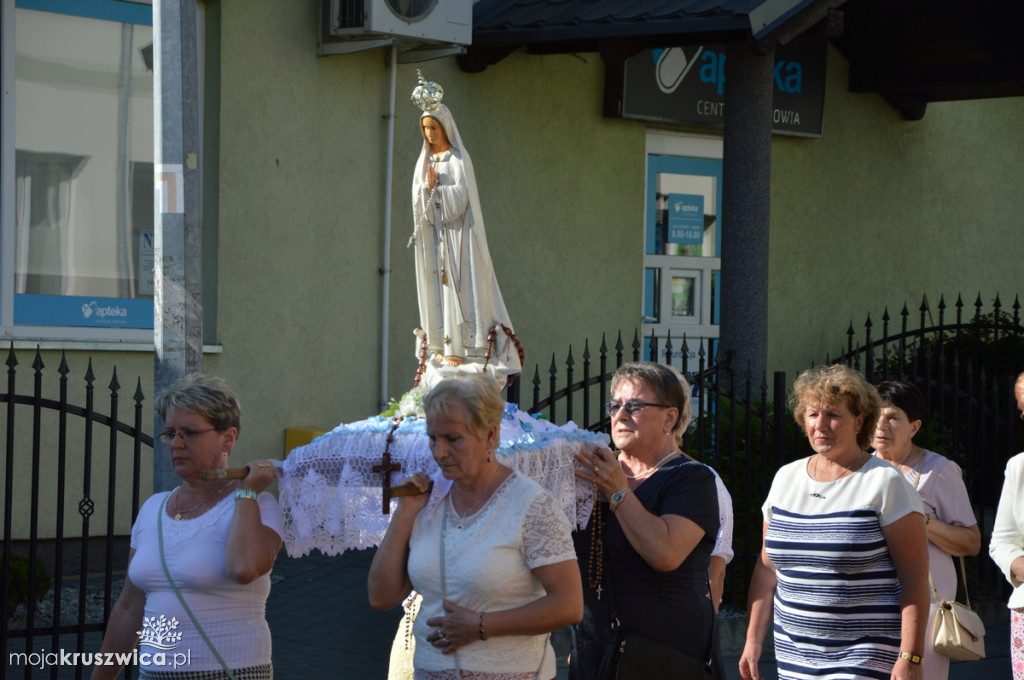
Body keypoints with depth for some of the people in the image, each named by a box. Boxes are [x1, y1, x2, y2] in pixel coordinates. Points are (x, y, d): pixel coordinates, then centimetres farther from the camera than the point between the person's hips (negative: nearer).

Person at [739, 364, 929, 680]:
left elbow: (914, 577, -10)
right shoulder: (786, 479, 12)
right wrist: (753, 639, 12)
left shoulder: (885, 483, -6)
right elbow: (767, 567, 17)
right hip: (793, 654, 6)